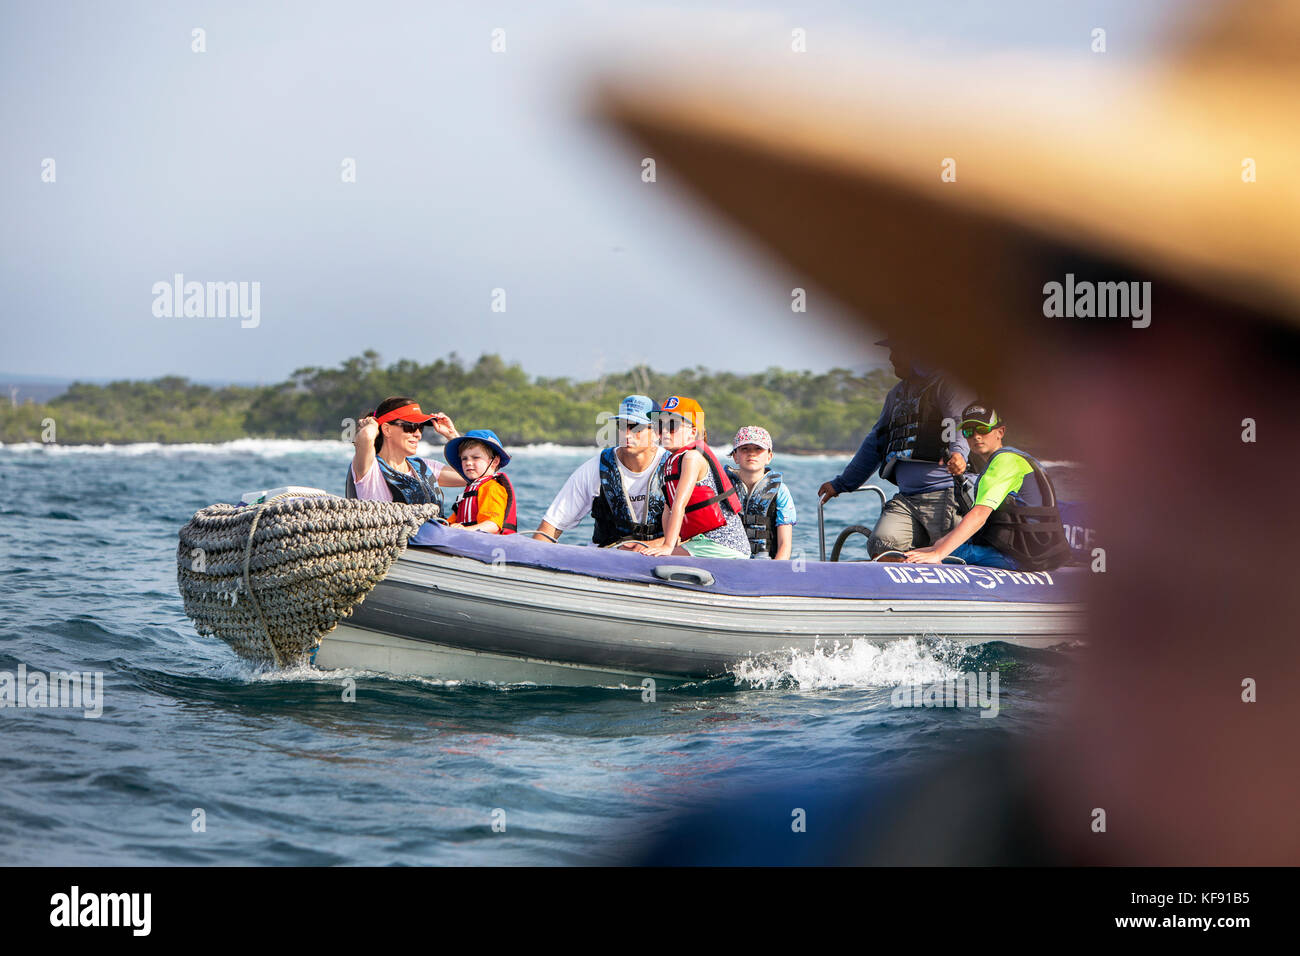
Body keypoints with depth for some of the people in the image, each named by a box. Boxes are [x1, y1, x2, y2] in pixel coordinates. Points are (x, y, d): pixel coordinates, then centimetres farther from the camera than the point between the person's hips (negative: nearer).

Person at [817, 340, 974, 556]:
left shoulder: (947, 384, 2)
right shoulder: (896, 394, 26)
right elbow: (875, 444, 34)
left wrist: (958, 452, -37)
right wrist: (841, 483, 37)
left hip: (944, 496, -6)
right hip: (905, 500, 6)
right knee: (881, 545, -18)